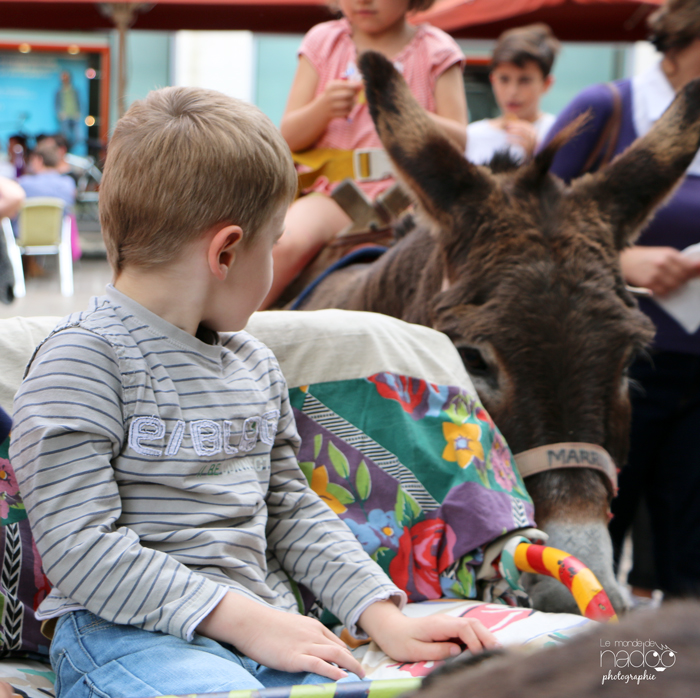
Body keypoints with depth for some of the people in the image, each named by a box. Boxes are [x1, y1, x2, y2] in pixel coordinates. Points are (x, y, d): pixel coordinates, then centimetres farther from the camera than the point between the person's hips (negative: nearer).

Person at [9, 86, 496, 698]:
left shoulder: (255, 366, 18)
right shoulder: (82, 360, -9)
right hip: (129, 633, -6)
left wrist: (385, 618, 9)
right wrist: (243, 619, -19)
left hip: (263, 622, 7)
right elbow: (79, 547, -16)